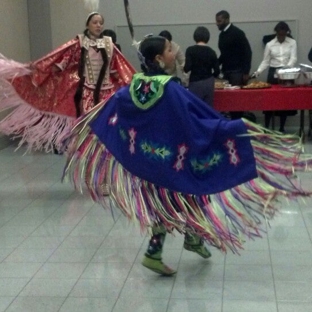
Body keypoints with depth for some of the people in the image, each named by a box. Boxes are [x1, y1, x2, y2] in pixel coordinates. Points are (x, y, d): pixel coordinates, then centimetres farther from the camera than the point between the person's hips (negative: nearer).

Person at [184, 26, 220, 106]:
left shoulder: (191, 50, -6)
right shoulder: (211, 52, 3)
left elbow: (187, 68, -14)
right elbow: (217, 71, 4)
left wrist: (185, 68, 9)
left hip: (196, 83, -4)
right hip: (209, 83, 4)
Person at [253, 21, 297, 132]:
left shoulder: (292, 42, 0)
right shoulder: (270, 44, 2)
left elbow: (293, 58, -9)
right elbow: (265, 61, 4)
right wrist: (258, 71, -12)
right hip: (273, 73, 0)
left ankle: (282, 128, 13)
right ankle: (266, 127, 6)